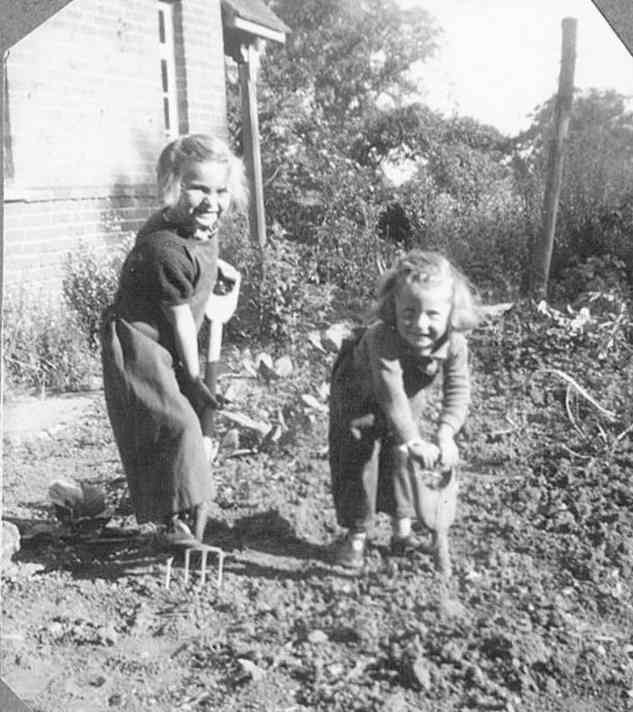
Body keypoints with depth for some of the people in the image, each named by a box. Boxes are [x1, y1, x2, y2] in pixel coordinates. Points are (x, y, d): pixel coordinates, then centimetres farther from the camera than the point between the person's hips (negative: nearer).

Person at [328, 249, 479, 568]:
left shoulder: (454, 344, -29)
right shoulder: (383, 338, -45)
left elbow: (458, 390, -25)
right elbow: (391, 395, -50)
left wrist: (445, 434, -38)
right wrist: (413, 441, -54)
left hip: (409, 399, 4)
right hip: (359, 393, -4)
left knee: (400, 458, 9)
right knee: (356, 458, -2)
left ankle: (402, 527, 25)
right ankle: (356, 534, 12)